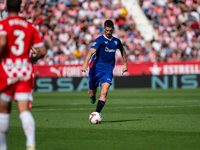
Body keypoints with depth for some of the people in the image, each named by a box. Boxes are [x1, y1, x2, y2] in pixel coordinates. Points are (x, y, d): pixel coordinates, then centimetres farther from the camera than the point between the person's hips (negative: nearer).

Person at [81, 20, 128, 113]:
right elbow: (91, 51, -27)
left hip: (108, 70, 2)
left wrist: (125, 64, 25)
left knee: (104, 92, -20)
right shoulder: (99, 40, -11)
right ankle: (93, 95, 47)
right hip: (96, 69, -2)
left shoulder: (116, 41, 6)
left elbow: (122, 50, 29)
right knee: (91, 94, 9)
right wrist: (85, 63, -43)